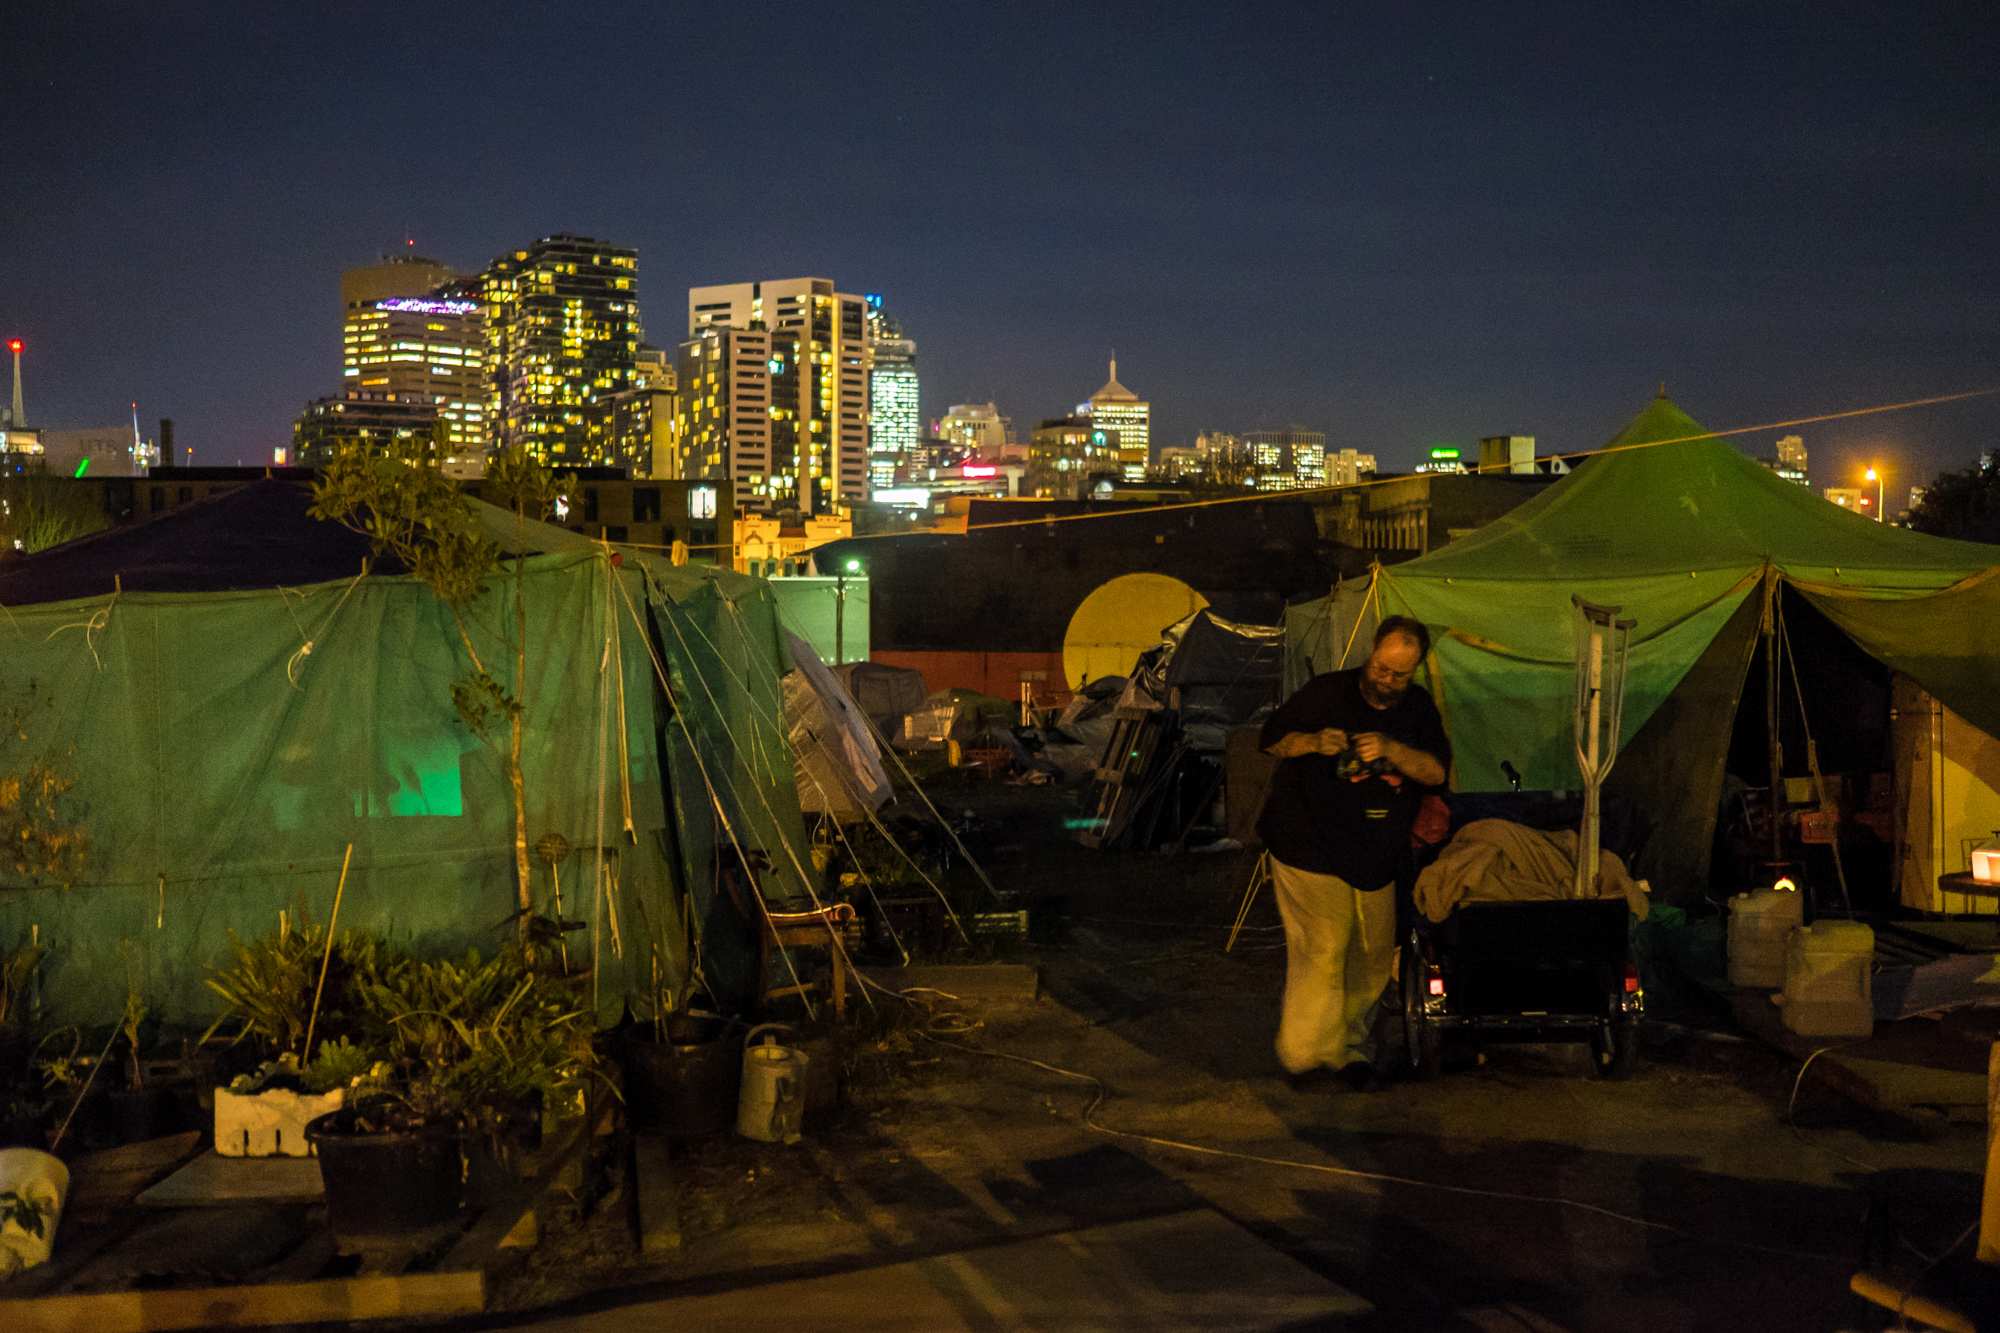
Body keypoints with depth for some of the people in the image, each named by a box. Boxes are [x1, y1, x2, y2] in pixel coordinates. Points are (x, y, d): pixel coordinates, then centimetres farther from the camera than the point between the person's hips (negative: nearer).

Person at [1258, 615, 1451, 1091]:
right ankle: (1304, 1055, -6)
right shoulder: (1326, 692, -3)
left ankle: (1352, 1047, 24)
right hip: (1310, 849, -5)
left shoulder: (1419, 708, 7)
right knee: (1322, 951, -13)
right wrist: (1312, 741, -19)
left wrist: (1390, 750, -20)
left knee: (1373, 957, 9)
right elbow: (1272, 738, 2)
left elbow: (1437, 771, -3)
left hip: (1376, 856, 5)